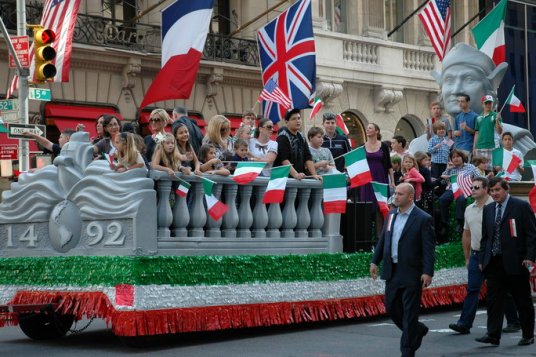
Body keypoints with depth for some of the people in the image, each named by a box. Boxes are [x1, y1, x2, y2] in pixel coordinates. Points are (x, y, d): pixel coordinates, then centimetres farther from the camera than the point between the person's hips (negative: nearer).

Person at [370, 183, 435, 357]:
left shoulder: (423, 219, -10)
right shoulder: (391, 215, 9)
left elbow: (429, 248, -13)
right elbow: (382, 240, 15)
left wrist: (428, 272, -19)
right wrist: (375, 261, 10)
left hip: (411, 273, -7)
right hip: (392, 271, 7)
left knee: (409, 313, 0)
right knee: (391, 307, 12)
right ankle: (417, 330, 34)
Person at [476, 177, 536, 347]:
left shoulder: (521, 206, -3)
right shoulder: (488, 209, 13)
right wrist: (481, 259, 11)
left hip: (516, 262, -4)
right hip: (494, 262, 4)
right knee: (493, 299, -2)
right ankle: (493, 335, -2)